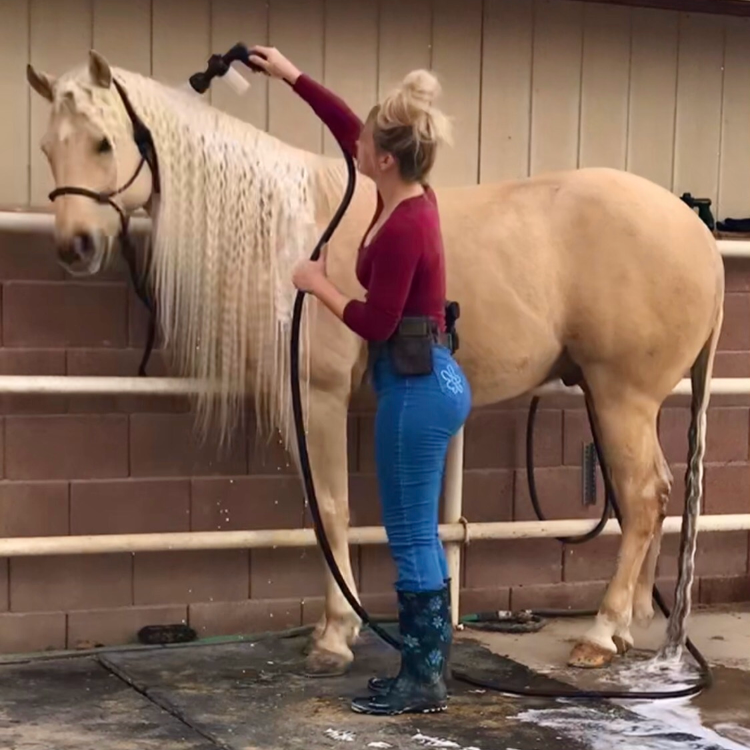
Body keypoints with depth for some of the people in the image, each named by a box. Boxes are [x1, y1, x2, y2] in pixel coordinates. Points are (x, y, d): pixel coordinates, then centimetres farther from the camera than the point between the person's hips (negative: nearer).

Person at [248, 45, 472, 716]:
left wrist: (318, 284, -4)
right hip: (426, 380, 10)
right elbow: (345, 125, 18)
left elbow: (376, 324, -18)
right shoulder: (409, 198, 5)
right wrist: (290, 75, 23)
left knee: (411, 536, -1)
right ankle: (427, 669, 23)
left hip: (417, 387, -10)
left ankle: (423, 681, 10)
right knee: (417, 535, 15)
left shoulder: (402, 229, -22)